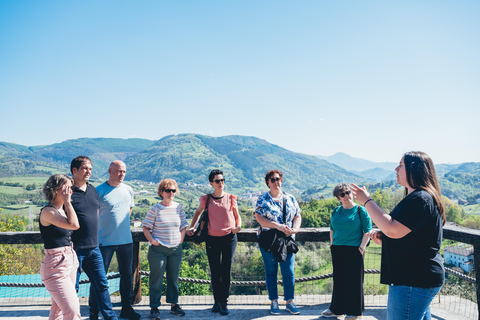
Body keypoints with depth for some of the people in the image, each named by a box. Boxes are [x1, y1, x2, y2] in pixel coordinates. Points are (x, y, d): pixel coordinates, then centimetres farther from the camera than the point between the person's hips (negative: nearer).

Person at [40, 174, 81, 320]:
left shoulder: (62, 210, 11)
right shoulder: (47, 212, -15)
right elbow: (74, 224, -26)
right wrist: (67, 202, -18)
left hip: (70, 262, 9)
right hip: (56, 266, -9)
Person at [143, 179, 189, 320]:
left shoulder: (179, 207, 6)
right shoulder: (155, 209, -4)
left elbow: (183, 226, 13)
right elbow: (146, 227, -2)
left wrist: (180, 241, 5)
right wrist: (152, 240, -14)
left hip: (176, 249, 4)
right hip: (158, 250, -3)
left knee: (174, 278, 12)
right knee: (156, 279, 2)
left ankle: (174, 304, 26)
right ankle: (154, 307, 15)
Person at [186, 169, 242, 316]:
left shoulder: (231, 198, 3)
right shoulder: (206, 199, 2)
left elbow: (237, 216, 13)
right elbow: (198, 212, 19)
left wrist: (238, 226, -6)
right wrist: (191, 227, 10)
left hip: (229, 238, 0)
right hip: (212, 239, 0)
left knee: (226, 271, 1)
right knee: (215, 272, 3)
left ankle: (224, 302, 12)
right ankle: (217, 301, 19)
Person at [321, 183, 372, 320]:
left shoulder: (360, 210, -4)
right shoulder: (336, 211, 9)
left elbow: (367, 231, -6)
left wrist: (361, 247, -12)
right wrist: (332, 244, 13)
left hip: (354, 250, -5)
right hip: (337, 250, 5)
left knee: (354, 280, 2)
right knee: (338, 279, 13)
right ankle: (337, 309, 26)